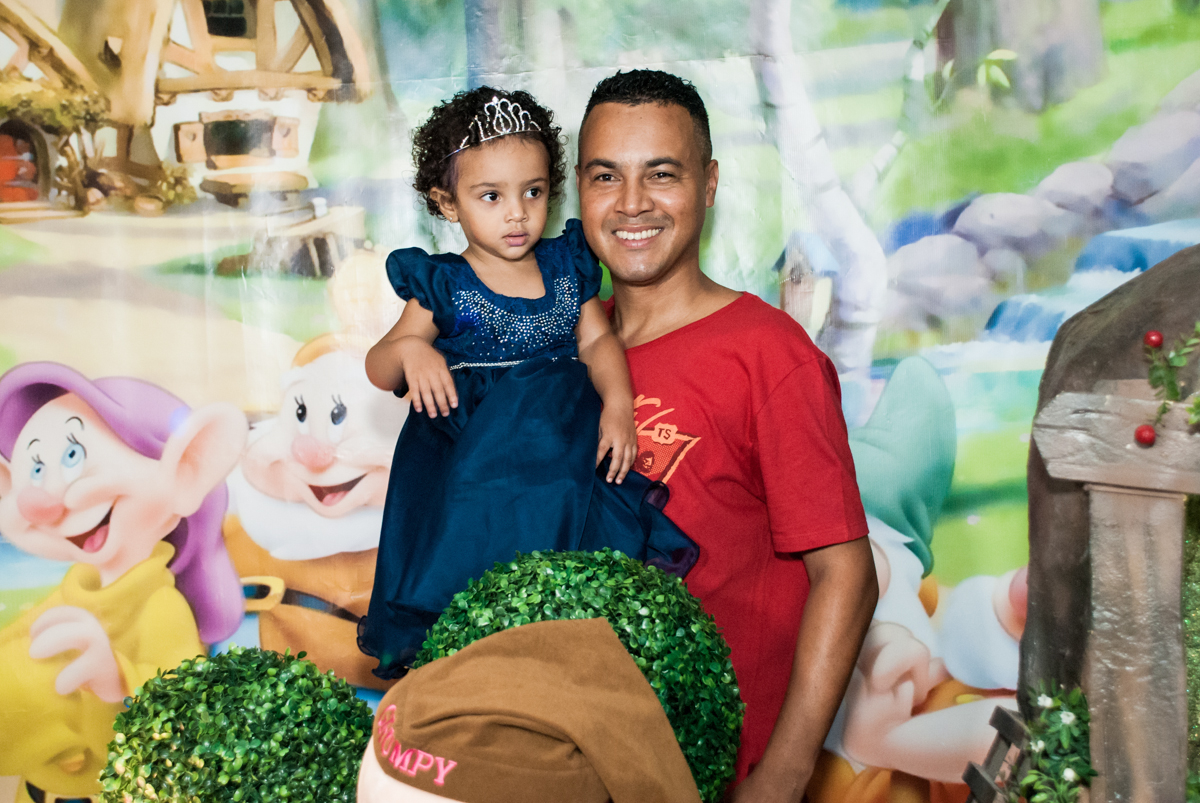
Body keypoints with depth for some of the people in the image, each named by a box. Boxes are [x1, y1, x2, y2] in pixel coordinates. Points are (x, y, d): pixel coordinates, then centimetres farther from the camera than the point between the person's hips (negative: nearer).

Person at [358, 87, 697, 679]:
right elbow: (378, 371, 4)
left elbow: (597, 340, 7)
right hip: (468, 447, -2)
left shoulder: (566, 267, 11)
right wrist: (409, 349, -20)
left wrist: (617, 403, -12)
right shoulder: (443, 285, 3)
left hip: (560, 434, 3)